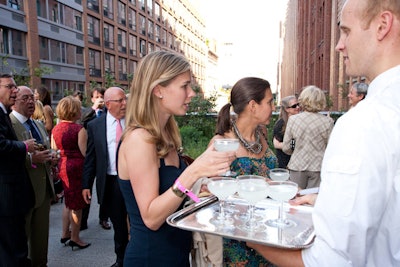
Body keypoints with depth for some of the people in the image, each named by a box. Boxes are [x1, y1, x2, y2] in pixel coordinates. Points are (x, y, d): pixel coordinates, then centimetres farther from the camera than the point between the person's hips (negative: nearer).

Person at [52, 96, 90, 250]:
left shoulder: (56, 129, 5)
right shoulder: (79, 129, -16)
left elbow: (55, 150, 11)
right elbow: (85, 152, -19)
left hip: (62, 166, 7)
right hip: (76, 167, -7)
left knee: (69, 201, 22)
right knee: (77, 204, 6)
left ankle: (65, 234, 32)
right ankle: (74, 239, 17)